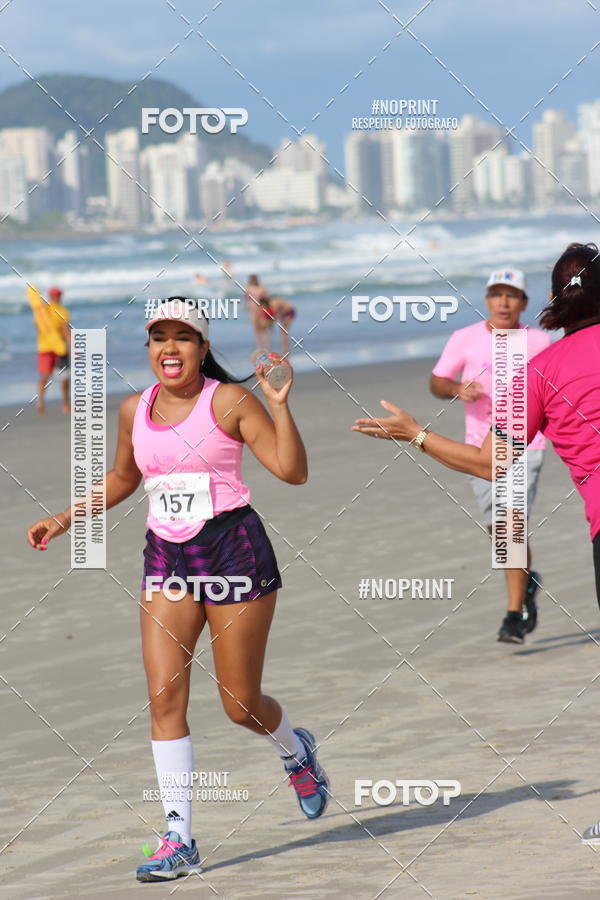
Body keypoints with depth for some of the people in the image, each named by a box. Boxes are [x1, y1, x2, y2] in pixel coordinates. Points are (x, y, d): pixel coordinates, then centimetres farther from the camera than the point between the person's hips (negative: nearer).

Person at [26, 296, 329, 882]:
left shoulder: (229, 401, -7)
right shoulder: (134, 410, 8)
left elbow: (292, 471, -13)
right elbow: (121, 478, 26)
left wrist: (279, 405, -24)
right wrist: (64, 519, 17)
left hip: (234, 552, -4)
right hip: (165, 559, 4)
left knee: (240, 705, 2)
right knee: (164, 694, -9)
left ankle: (296, 752, 39)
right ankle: (179, 840, -7)